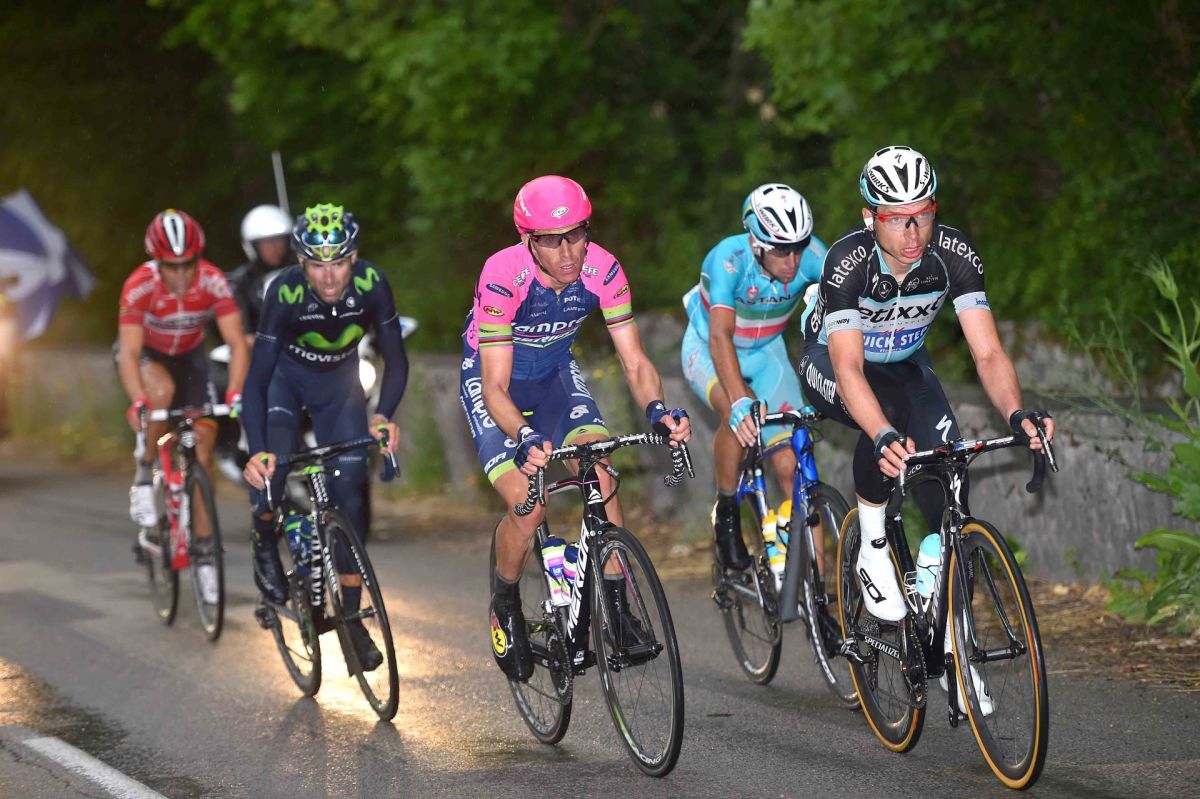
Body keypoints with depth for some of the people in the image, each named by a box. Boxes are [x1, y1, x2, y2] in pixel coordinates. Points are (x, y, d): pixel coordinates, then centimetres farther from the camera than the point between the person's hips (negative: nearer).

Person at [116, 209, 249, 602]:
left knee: (201, 450, -4)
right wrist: (138, 404, -51)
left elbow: (237, 343, -29)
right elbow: (129, 354, -36)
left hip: (188, 356, 2)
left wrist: (235, 394, -44)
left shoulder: (213, 282, -28)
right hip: (145, 354, -2)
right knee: (163, 391, -37)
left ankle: (203, 545, 6)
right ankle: (144, 474, -15)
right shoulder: (140, 286, -33)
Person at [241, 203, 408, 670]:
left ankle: (352, 617, 4)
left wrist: (384, 416, -39)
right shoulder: (286, 292, -34)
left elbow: (396, 360, -21)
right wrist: (257, 451, -46)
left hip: (339, 384, 2)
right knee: (271, 468, -24)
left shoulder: (371, 285, -29)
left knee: (349, 491, -6)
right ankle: (265, 542, 10)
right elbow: (257, 377, -34)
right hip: (287, 377, -2)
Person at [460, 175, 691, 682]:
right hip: (490, 378, -3)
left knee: (601, 474, -21)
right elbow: (496, 386, -34)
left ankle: (617, 609, -9)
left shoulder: (602, 270, -24)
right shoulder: (503, 275, -34)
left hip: (555, 373, 3)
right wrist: (525, 438, -52)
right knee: (529, 506, -19)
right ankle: (505, 608, 8)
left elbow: (634, 361, -20)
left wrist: (657, 409, -40)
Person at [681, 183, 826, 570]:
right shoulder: (728, 259, -34)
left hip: (766, 353, 3)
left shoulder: (811, 255, -25)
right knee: (740, 417, -34)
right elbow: (720, 336, -44)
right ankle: (726, 512, -10)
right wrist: (740, 402, -58)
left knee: (791, 464, -10)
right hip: (709, 350, -3)